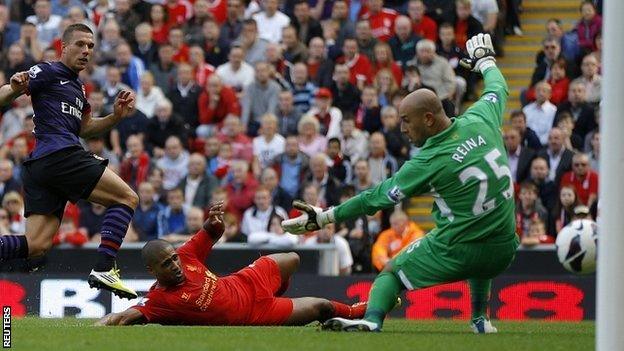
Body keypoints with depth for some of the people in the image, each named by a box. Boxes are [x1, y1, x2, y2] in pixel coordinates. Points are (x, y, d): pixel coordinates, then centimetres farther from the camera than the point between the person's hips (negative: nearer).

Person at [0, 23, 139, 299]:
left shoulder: (78, 88, 28)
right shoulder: (48, 72, 1)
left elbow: (84, 128, 35)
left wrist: (115, 116, 19)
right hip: (60, 155, -9)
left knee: (36, 245, -1)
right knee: (127, 198, -5)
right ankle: (104, 269, -16)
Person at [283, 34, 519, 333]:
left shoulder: (428, 163, -15)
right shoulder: (480, 121, -3)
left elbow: (377, 198, -8)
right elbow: (498, 88, 20)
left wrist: (323, 218, -1)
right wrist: (484, 60, 42)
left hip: (456, 251, -6)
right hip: (503, 251, 6)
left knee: (391, 273, 10)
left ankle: (372, 320, -17)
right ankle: (481, 319, 32)